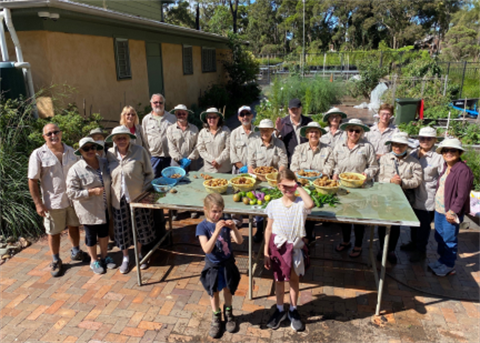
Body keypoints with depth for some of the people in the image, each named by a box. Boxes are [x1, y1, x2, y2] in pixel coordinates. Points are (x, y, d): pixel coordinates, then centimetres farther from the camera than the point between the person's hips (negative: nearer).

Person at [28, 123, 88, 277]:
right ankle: (56, 261, 28)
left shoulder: (71, 151, 3)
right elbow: (32, 181, -9)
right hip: (53, 202, -3)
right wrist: (38, 203, -12)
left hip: (73, 199, 4)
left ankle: (76, 252, 39)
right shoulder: (38, 154, -9)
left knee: (74, 226, 18)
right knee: (54, 232, 10)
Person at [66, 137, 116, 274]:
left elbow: (109, 181, 13)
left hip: (104, 208, 4)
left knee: (104, 232, 20)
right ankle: (94, 261, 35)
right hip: (89, 210, -4)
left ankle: (104, 256, 41)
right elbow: (71, 192, -16)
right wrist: (92, 192, -25)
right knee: (91, 235, 14)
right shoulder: (75, 170, -17)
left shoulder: (104, 163, -3)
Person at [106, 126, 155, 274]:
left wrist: (144, 190, -11)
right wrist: (109, 192, 2)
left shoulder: (139, 151, -11)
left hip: (137, 197, -2)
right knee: (122, 229, 12)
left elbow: (149, 174, -4)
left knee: (141, 227, 13)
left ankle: (140, 255, 37)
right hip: (119, 199, 2)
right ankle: (125, 258, 34)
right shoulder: (109, 154, -2)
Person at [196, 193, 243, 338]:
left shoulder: (225, 222, -10)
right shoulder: (202, 226, -17)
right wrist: (217, 231, -39)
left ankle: (228, 313, 44)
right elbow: (207, 249, -29)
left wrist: (233, 227, -32)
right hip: (213, 266, -2)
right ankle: (216, 317, 38)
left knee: (228, 289, 19)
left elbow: (239, 241, -14)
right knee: (214, 292, 15)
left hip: (228, 264, 2)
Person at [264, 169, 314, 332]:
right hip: (278, 246, 1)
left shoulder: (301, 203, -14)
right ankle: (280, 310, 37)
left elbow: (310, 204, -41)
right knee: (279, 279, 16)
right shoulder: (273, 205, -7)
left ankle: (293, 310, 38)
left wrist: (298, 187, -31)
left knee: (294, 278, 17)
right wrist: (266, 252, 0)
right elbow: (269, 229, -1)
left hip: (295, 247, -1)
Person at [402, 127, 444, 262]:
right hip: (413, 195, 5)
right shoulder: (413, 153, 2)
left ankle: (421, 250, 26)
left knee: (424, 224, 8)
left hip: (428, 199, -5)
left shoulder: (438, 157, -12)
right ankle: (413, 243, 43)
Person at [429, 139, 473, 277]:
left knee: (449, 240, 6)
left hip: (451, 213, -8)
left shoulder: (463, 170, -18)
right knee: (439, 237, 19)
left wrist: (452, 212, -18)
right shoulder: (446, 167, 7)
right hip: (439, 209, 8)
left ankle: (449, 266, 22)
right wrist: (437, 205, 13)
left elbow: (462, 195, -19)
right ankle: (442, 260, 36)